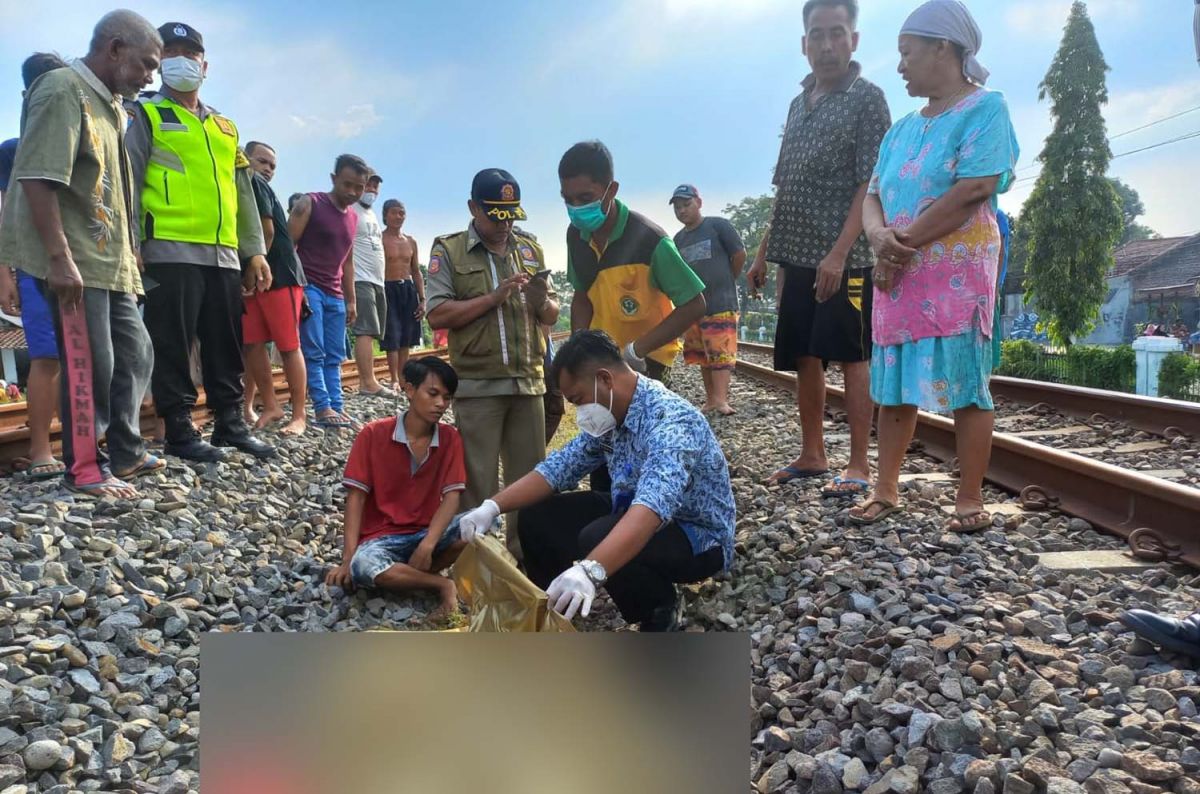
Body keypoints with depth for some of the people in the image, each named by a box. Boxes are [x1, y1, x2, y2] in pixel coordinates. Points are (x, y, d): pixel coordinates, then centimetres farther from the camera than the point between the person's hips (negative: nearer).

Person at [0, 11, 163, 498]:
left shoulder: (111, 107, 17)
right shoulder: (62, 90, -11)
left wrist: (127, 254, 21)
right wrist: (60, 257, -24)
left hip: (110, 260, 10)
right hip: (72, 261, -10)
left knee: (135, 352, 14)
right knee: (88, 365, -5)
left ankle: (124, 452, 26)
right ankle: (85, 469, 7)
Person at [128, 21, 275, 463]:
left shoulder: (225, 127, 23)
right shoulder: (146, 115, 7)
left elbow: (243, 193, 22)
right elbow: (129, 183, -1)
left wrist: (255, 250, 15)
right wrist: (131, 246, -11)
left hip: (224, 255, 6)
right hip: (171, 252, -5)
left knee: (226, 347, 8)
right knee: (173, 347, -4)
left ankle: (231, 424, 15)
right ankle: (179, 431, 3)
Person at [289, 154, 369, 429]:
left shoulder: (353, 218, 16)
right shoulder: (309, 204, -4)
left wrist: (351, 300, 17)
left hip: (335, 294, 7)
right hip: (308, 287, -7)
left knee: (335, 356, 3)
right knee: (314, 352, -9)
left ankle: (337, 406, 4)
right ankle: (323, 408, -9)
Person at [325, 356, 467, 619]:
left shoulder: (450, 439, -1)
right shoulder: (373, 434, -8)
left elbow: (452, 496, -10)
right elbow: (356, 497, -8)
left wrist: (427, 545, -25)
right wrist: (348, 558, -18)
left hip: (427, 532, 2)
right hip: (380, 537, -2)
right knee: (362, 567, -38)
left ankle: (410, 574, -11)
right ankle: (443, 584, -16)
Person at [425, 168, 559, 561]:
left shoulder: (530, 249, 13)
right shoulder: (448, 250, 1)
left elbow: (552, 315, 15)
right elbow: (438, 315, -9)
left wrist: (542, 302, -8)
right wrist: (493, 297, -16)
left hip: (528, 381, 4)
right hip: (477, 385, -4)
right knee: (478, 484, 2)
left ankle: (526, 556, 20)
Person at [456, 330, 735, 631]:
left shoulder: (670, 420, -32)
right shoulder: (610, 416, -3)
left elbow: (652, 507, -47)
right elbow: (558, 467, -1)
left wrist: (591, 570, -60)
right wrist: (492, 507, -14)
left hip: (699, 535, -8)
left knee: (598, 539, -34)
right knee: (537, 516, -1)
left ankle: (662, 613, -7)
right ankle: (555, 610, 18)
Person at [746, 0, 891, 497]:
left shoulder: (867, 98, -3)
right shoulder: (798, 105, 16)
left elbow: (871, 184, -12)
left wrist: (839, 252, -21)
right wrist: (765, 251, 15)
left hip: (846, 256, -7)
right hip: (797, 255, 7)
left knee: (852, 357, -4)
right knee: (805, 358, 10)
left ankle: (859, 466, 3)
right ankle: (812, 454, 21)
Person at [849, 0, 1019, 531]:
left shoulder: (985, 108, -3)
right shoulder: (903, 128, 18)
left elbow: (973, 191, -15)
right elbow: (873, 196, 11)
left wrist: (903, 245, -12)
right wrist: (880, 237, -13)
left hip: (957, 272, -7)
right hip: (897, 275, 7)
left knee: (963, 384, -5)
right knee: (894, 383, 6)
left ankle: (970, 499, 2)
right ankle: (885, 490, 13)